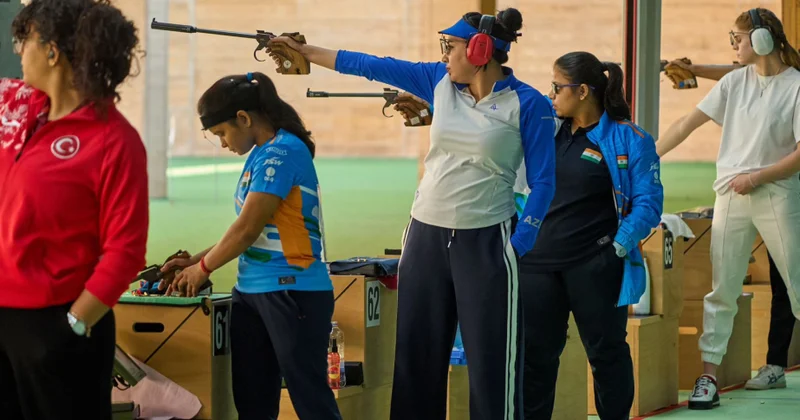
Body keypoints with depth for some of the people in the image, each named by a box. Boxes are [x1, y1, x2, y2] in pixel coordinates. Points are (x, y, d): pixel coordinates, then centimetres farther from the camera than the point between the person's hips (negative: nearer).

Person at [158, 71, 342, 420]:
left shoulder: (283, 151, -14)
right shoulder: (261, 154, 14)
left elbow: (248, 228, -15)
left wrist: (204, 267, -1)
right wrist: (195, 261, 13)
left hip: (291, 291, -9)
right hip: (252, 291, 9)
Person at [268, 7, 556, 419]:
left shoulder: (527, 104, -9)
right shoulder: (440, 82, 5)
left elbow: (542, 183, -7)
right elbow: (370, 65, 10)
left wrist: (516, 247, -12)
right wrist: (303, 50, 14)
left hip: (485, 244, -6)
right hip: (425, 237, 6)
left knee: (492, 361, -4)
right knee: (417, 354, 12)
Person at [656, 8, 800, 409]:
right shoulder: (736, 81, 8)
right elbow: (687, 123, 9)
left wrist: (756, 178, -15)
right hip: (731, 196, 4)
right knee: (722, 288, 3)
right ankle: (708, 377, 4)